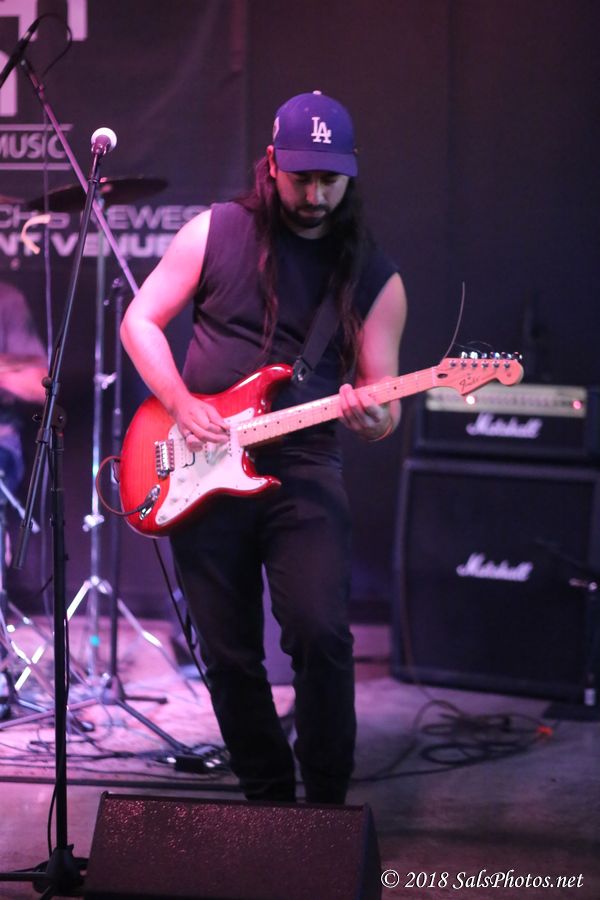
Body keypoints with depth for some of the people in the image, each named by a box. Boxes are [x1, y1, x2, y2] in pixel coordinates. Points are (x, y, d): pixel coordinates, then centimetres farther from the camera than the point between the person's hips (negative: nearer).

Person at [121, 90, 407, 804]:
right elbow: (139, 320, 6)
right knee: (228, 655, 4)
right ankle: (268, 799, 21)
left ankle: (327, 803, -2)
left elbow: (385, 407, 5)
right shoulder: (215, 232, 3)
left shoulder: (374, 278, 4)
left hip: (304, 468, -1)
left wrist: (371, 417, -19)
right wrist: (181, 403, -8)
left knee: (321, 634, -17)